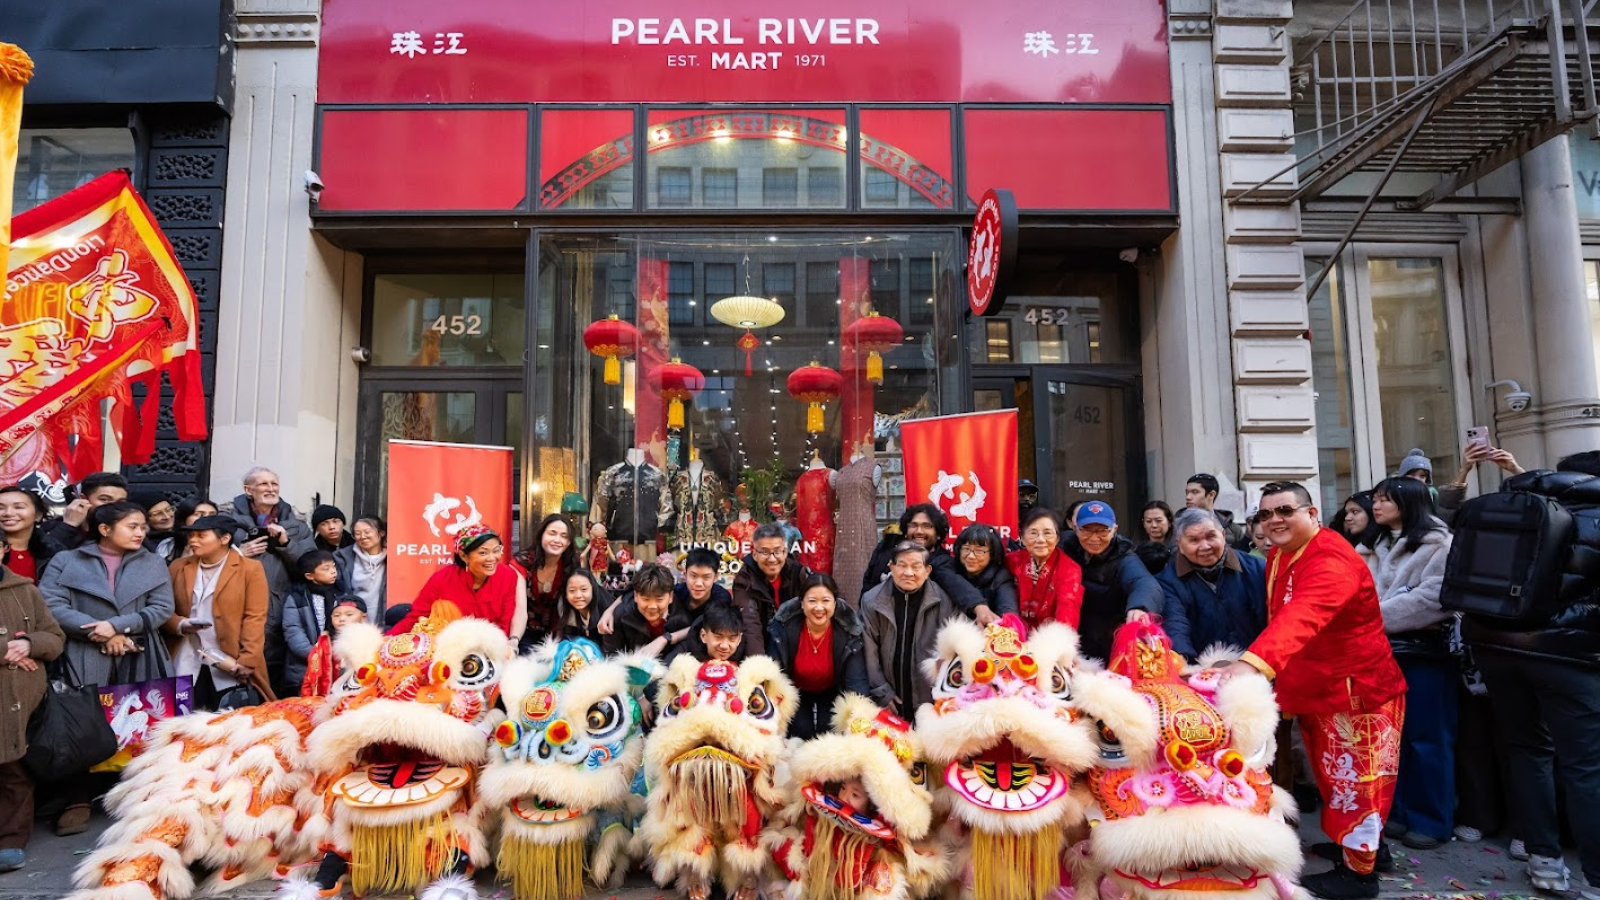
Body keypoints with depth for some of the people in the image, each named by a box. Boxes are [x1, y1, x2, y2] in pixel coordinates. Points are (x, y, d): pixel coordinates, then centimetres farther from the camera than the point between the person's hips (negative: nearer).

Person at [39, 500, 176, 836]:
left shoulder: (154, 564, 12)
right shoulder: (66, 561, 6)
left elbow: (162, 608, 3)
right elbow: (51, 605, -6)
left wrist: (117, 625, -12)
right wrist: (101, 635, -12)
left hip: (140, 660, 2)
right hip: (86, 660, -2)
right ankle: (79, 801, 8)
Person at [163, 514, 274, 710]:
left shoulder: (250, 569, -2)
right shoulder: (178, 568, 10)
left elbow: (254, 619, -6)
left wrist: (247, 662, -13)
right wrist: (180, 625, -11)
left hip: (231, 669, -3)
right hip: (186, 666, 3)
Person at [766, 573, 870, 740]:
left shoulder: (849, 631, -26)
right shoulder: (784, 626, -27)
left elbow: (857, 681, -29)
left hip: (831, 692, 0)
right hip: (797, 691, 0)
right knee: (801, 731, -17)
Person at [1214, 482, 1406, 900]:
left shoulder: (1332, 561, -28)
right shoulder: (1279, 554, 5)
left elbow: (1302, 616, -45)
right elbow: (1280, 615, 9)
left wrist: (1252, 662, -58)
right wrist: (1277, 675, 3)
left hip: (1357, 688, -9)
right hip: (1316, 689, 9)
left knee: (1354, 777, 4)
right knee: (1333, 774, 20)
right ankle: (1353, 843, 37)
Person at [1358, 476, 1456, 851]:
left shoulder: (1439, 543, -6)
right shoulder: (1376, 548, 16)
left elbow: (1434, 597, -18)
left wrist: (1377, 617, -16)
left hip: (1424, 651, -6)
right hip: (1385, 651, 6)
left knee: (1427, 737, 1)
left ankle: (1431, 820, 11)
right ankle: (1399, 811, 22)